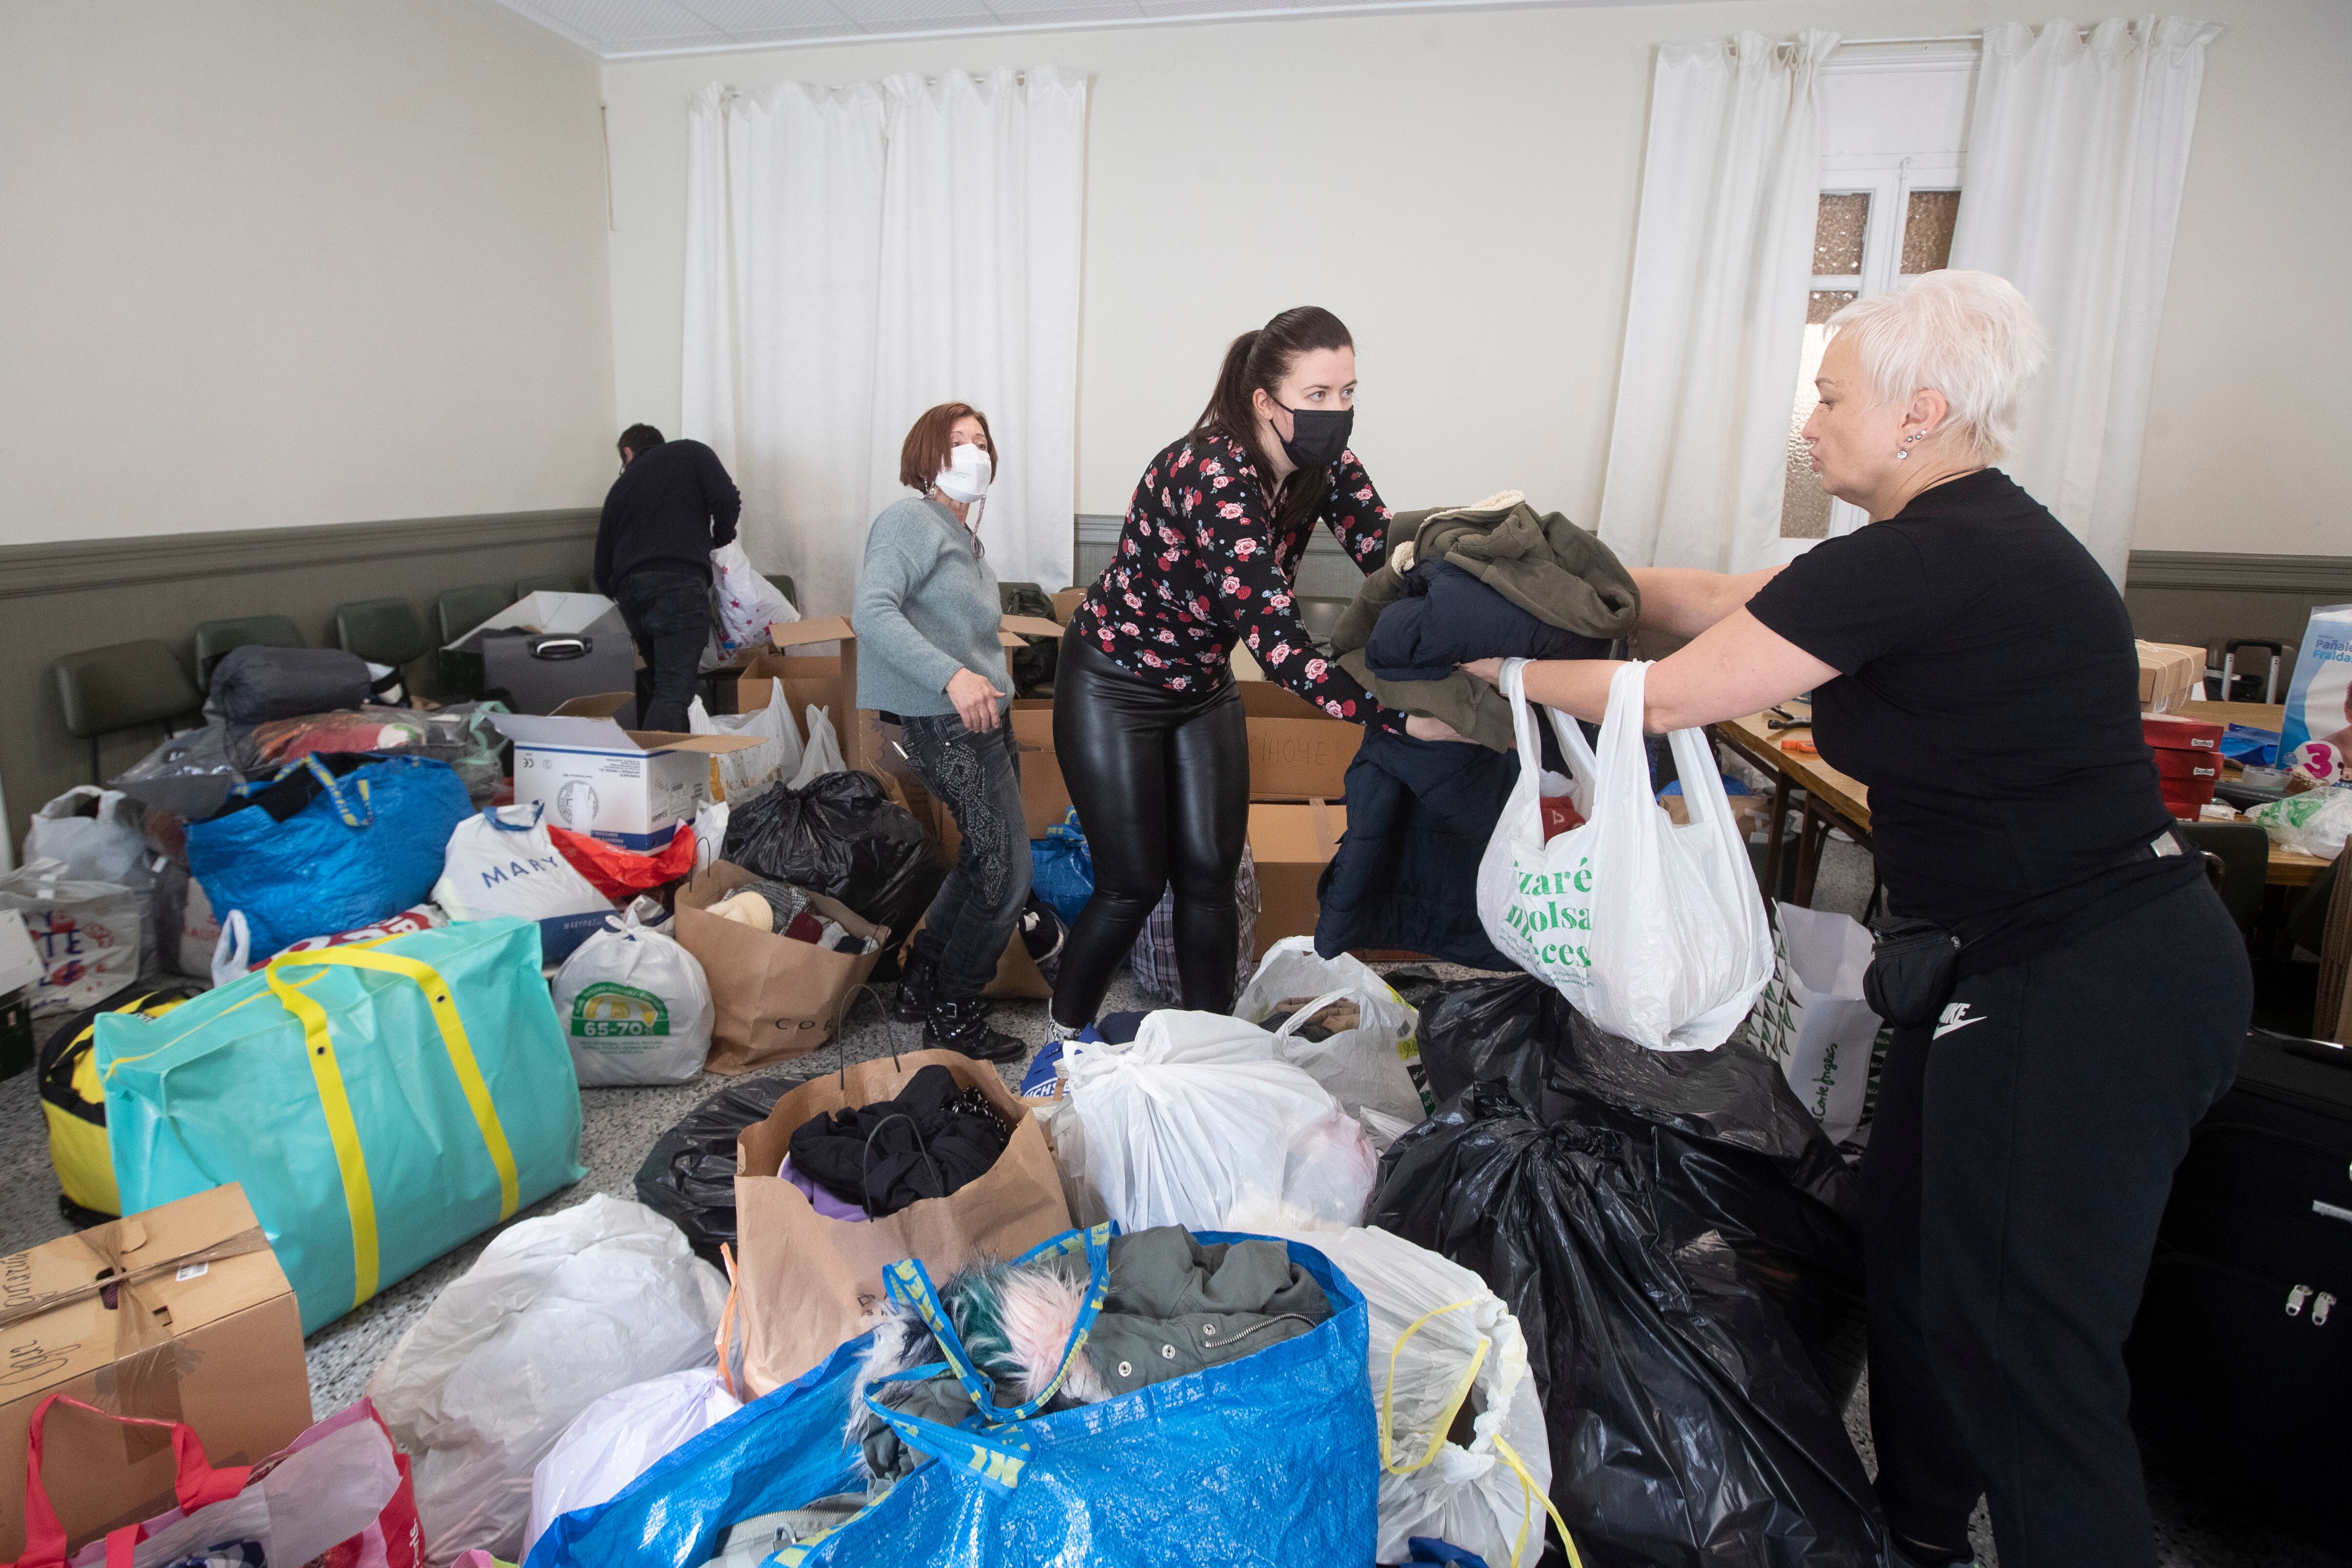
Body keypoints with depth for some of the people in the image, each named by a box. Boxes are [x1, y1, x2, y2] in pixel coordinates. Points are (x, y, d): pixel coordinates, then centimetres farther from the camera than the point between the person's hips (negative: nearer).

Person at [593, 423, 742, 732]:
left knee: (654, 685, 19)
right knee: (674, 692, -14)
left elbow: (603, 569, 25)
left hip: (628, 591, 5)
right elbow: (727, 500, -1)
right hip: (680, 583, -5)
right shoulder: (690, 453, 17)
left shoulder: (620, 488, 27)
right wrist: (721, 539, 18)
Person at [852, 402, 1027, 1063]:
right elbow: (872, 611, -24)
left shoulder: (965, 537, 20)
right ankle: (953, 1020, 6)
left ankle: (921, 984, 29)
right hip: (946, 720, -10)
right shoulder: (912, 519, -10)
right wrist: (952, 675, -33)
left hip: (983, 717, 10)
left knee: (984, 860, 15)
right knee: (1008, 870, -9)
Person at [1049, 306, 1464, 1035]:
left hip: (1203, 687, 6)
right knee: (1133, 887, 0)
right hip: (1115, 688, -6)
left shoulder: (1324, 466, -11)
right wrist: (1402, 717, -47)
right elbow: (1275, 640, -41)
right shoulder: (1213, 475, -34)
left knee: (1210, 878, 6)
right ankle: (1063, 1035, 22)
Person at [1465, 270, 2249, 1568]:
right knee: (1911, 1236, 22)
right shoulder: (1982, 538, 11)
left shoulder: (1915, 561, -21)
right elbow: (1730, 601, 16)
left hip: (2090, 990, -10)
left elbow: (1669, 694, -14)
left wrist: (1513, 672, 1)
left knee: (2023, 1348, 0)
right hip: (2044, 959, 10)